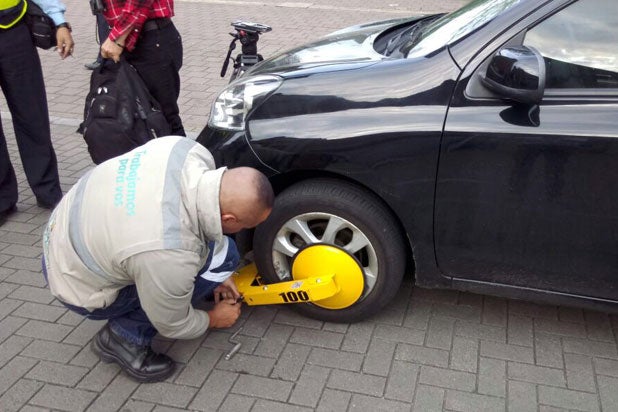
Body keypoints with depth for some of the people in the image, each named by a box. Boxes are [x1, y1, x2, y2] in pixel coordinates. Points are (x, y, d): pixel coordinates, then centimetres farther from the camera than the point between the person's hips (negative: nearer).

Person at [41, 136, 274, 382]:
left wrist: (216, 277, 6)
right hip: (79, 286, -7)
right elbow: (172, 325, -17)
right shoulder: (170, 255, -38)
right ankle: (126, 336, -5)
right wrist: (214, 320, 4)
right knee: (219, 256, -19)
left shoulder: (188, 151, -21)